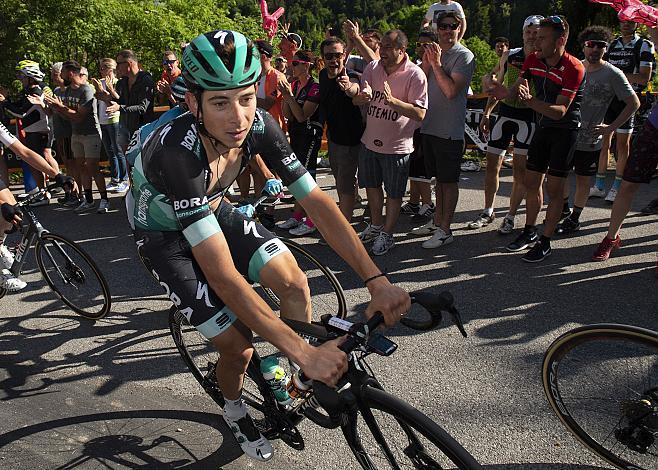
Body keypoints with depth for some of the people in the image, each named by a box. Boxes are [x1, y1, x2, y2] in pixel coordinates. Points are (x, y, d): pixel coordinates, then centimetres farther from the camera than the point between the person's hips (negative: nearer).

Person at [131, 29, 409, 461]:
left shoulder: (259, 126, -23)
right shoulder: (178, 152, -40)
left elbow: (317, 201, -21)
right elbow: (223, 275, -43)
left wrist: (377, 280, -29)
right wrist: (305, 352, -45)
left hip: (213, 210, 5)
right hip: (166, 235, -4)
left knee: (295, 283, -12)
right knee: (239, 346, -8)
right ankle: (235, 409, 27)